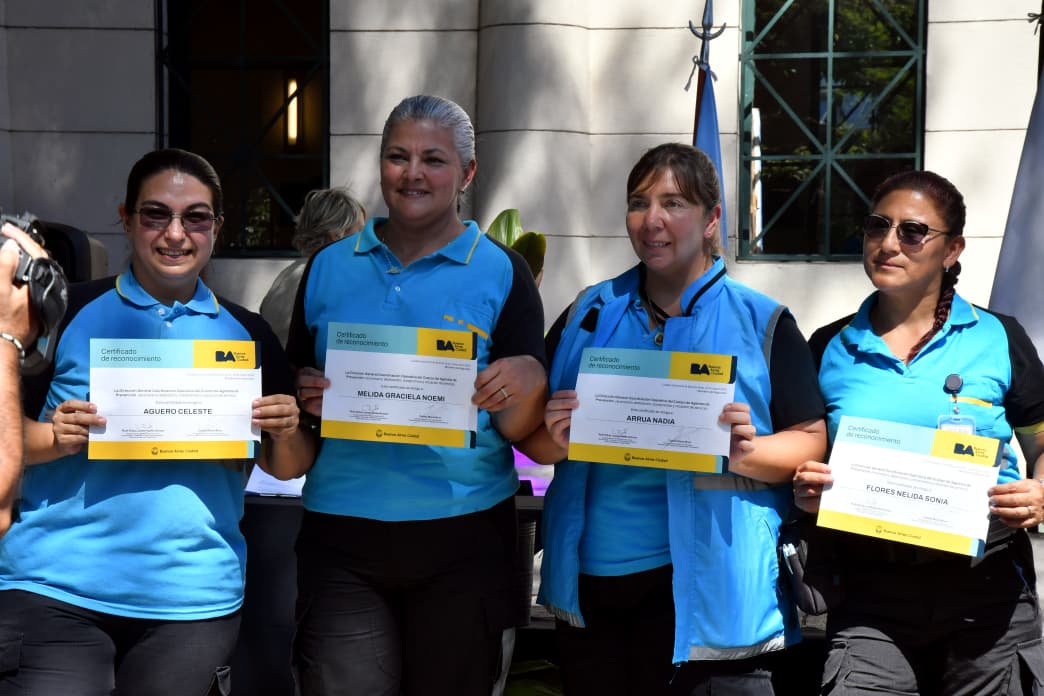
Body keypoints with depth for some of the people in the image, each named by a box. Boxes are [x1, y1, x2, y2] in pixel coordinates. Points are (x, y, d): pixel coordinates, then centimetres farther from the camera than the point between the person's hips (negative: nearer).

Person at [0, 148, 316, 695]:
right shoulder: (70, 311, 1)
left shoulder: (248, 334, 7)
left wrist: (287, 433, -8)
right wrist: (56, 439, -16)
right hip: (52, 587, -2)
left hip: (193, 598, 2)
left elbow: (288, 466, 13)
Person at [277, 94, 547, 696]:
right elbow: (297, 387, 14)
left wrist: (524, 387, -22)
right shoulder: (329, 268, 8)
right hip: (341, 533, 1)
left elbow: (522, 429, -1)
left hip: (462, 534, -1)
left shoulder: (501, 273, 1)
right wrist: (307, 397, -7)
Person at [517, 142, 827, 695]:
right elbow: (530, 434, 13)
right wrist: (555, 442, -9)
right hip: (590, 580, 4)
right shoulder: (588, 313, 10)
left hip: (709, 585, -3)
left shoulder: (761, 322, 0)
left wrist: (747, 453, -21)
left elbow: (810, 440, -3)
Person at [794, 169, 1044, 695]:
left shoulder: (999, 340, 2)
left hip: (988, 591, 0)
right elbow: (801, 461, 14)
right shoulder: (829, 349, 6)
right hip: (871, 593, 1)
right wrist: (804, 491, -8)